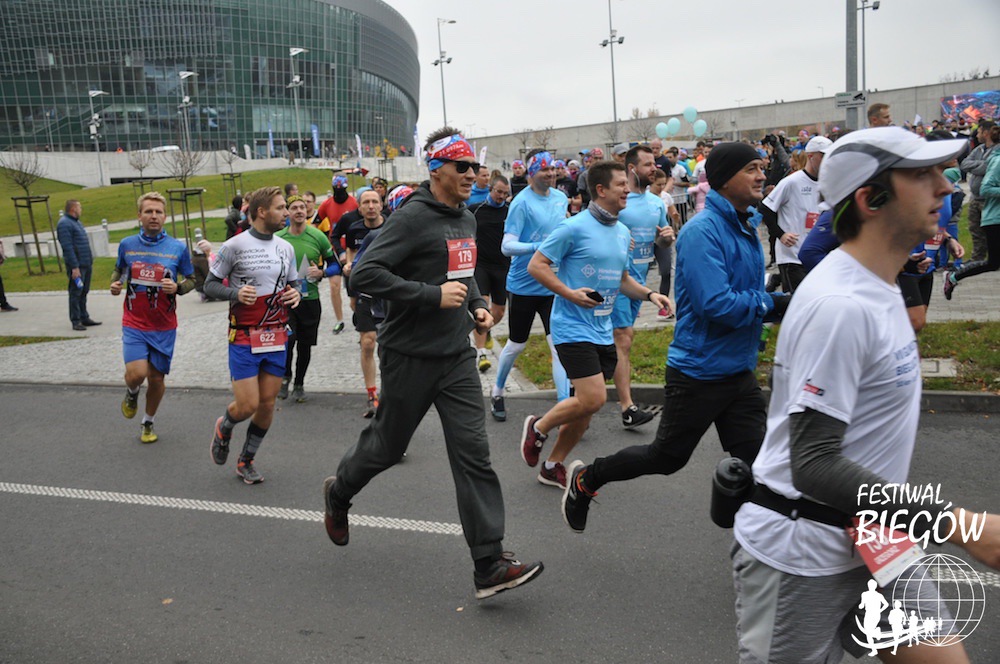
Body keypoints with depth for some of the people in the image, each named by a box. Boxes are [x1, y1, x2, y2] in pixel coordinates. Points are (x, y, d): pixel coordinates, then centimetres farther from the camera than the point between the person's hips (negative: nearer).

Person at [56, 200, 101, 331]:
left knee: (84, 292, 14)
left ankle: (84, 318, 21)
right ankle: (76, 321, 2)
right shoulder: (64, 224, -12)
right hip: (77, 266, -9)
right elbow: (67, 247, -18)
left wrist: (90, 261, 19)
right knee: (76, 293, -3)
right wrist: (74, 267, -22)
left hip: (86, 264, 9)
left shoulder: (77, 222, 18)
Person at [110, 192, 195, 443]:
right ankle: (131, 394, 22)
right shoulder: (127, 245, 0)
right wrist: (115, 284, -3)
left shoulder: (178, 248, -4)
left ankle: (148, 424, 34)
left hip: (164, 327, 0)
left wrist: (178, 288, -16)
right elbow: (119, 269, 19)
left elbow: (191, 280, 5)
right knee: (136, 373, -17)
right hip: (134, 323, 0)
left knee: (157, 378, 8)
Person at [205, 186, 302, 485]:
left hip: (277, 336, 5)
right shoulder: (235, 246, -9)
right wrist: (236, 294, -22)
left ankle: (246, 460, 26)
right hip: (244, 337, -5)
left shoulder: (286, 248, 8)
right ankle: (224, 427, 29)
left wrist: (296, 295, -3)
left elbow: (294, 284, 20)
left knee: (267, 404, 7)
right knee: (247, 405, -7)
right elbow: (210, 284, -3)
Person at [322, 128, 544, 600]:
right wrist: (434, 296, -24)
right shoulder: (413, 217, -15)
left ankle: (490, 566, 0)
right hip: (410, 356, -6)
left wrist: (477, 305, 9)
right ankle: (338, 494, 46)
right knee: (387, 445, 13)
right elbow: (365, 274, -22)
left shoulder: (467, 219, 11)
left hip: (457, 355, 6)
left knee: (473, 454, -2)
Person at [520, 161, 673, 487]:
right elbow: (536, 265, -10)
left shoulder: (624, 232, 12)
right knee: (593, 398, -15)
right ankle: (537, 428, 10)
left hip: (604, 332, 8)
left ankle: (553, 466, 25)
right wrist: (570, 293, -18)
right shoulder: (575, 227, -11)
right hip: (573, 328, -8)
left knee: (586, 406, 10)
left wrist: (649, 294, 6)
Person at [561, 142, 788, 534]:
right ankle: (585, 480, 30)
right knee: (667, 457, 9)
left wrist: (776, 303, 1)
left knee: (754, 460, 6)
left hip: (740, 370, 8)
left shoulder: (746, 226, 9)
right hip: (699, 371, -8)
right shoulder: (703, 230, -20)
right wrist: (770, 304, -17)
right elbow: (715, 304, -30)